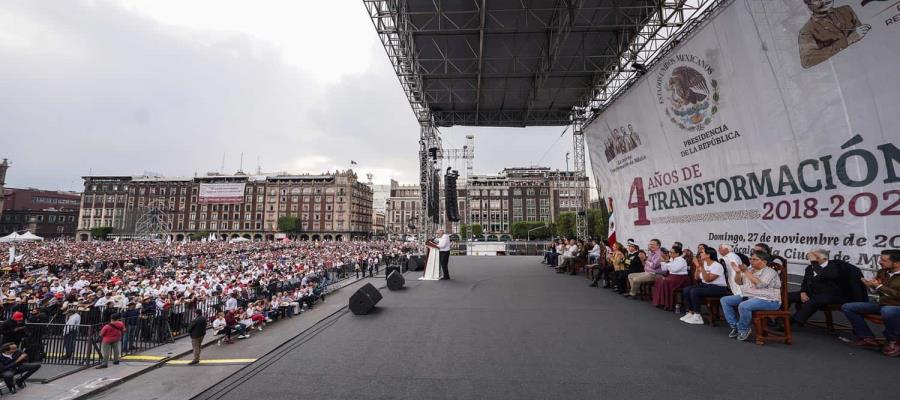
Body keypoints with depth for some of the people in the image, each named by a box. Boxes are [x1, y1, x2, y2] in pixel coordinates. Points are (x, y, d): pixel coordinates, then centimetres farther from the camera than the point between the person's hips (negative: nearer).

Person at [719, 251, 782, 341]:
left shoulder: (770, 272, -11)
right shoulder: (750, 269, 10)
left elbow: (759, 284, -27)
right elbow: (739, 282, 11)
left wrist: (746, 272, -27)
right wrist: (738, 272, -7)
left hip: (767, 300, -8)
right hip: (747, 296, 9)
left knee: (743, 306, -35)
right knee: (724, 300, -3)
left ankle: (743, 329, -10)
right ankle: (735, 325, 0)